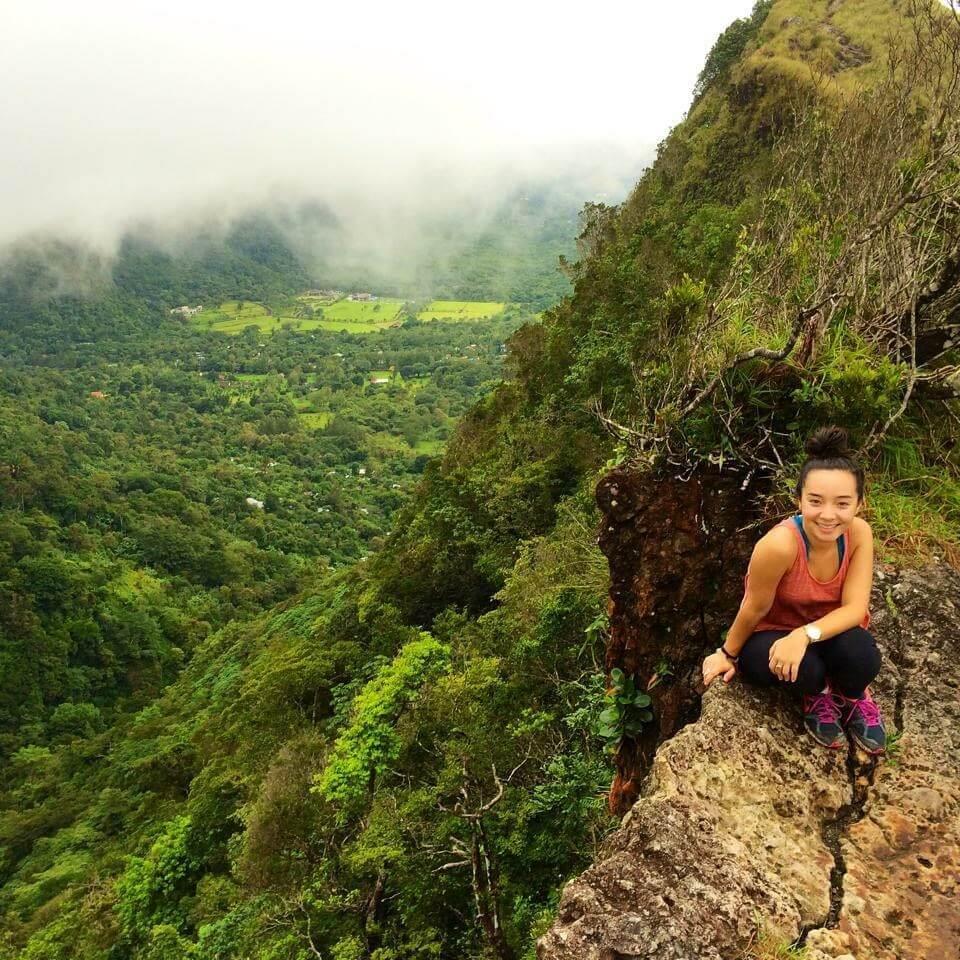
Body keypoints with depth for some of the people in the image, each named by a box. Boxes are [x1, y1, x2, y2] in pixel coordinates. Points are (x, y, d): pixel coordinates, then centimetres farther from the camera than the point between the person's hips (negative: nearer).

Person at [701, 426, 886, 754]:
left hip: (825, 632, 3)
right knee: (805, 669, -35)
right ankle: (818, 694, 4)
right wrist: (728, 654, -2)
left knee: (860, 652, -31)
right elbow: (756, 609, -18)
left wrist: (805, 635, -38)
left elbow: (855, 608, -20)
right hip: (771, 636, -2)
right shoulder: (780, 544, -34)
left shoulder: (859, 533, -20)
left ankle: (851, 697, 6)